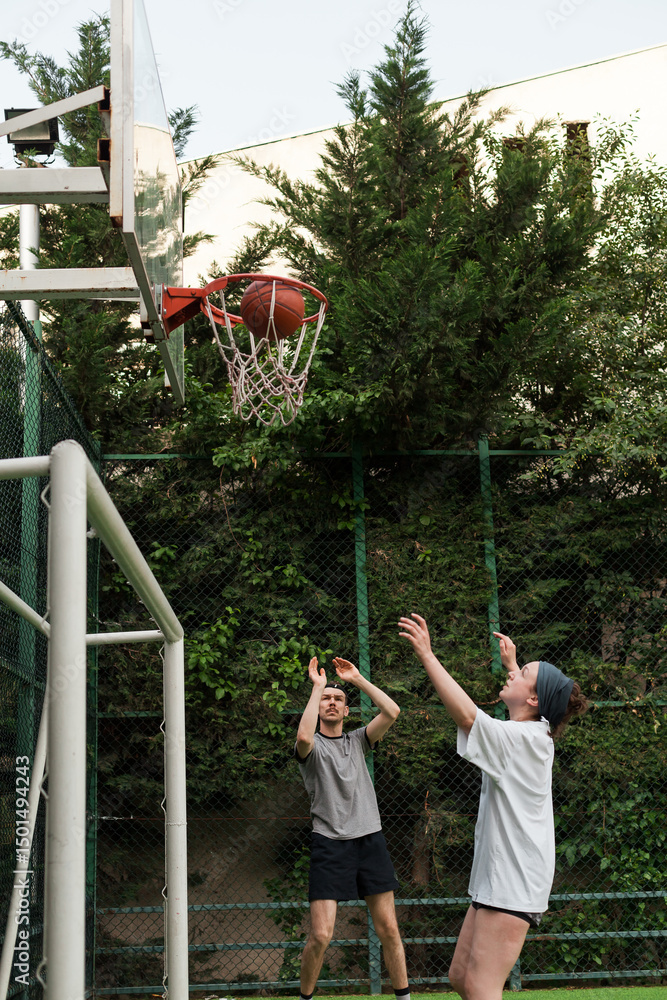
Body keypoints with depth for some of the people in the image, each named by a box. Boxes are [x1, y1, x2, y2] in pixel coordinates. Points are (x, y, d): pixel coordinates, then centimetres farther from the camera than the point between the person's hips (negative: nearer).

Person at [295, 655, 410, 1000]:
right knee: (320, 935, -8)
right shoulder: (312, 747, 2)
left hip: (370, 839, 3)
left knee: (388, 930, 3)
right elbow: (304, 736, -24)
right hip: (330, 844, -3)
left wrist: (357, 679, 0)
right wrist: (317, 686, -15)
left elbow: (391, 712, -1)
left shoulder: (358, 740, 14)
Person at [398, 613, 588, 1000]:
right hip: (495, 878, 10)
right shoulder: (538, 733, 11)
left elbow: (467, 714, -31)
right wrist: (511, 663, 46)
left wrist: (427, 655, -29)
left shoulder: (518, 738, -17)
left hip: (512, 884, -10)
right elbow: (529, 698, 36)